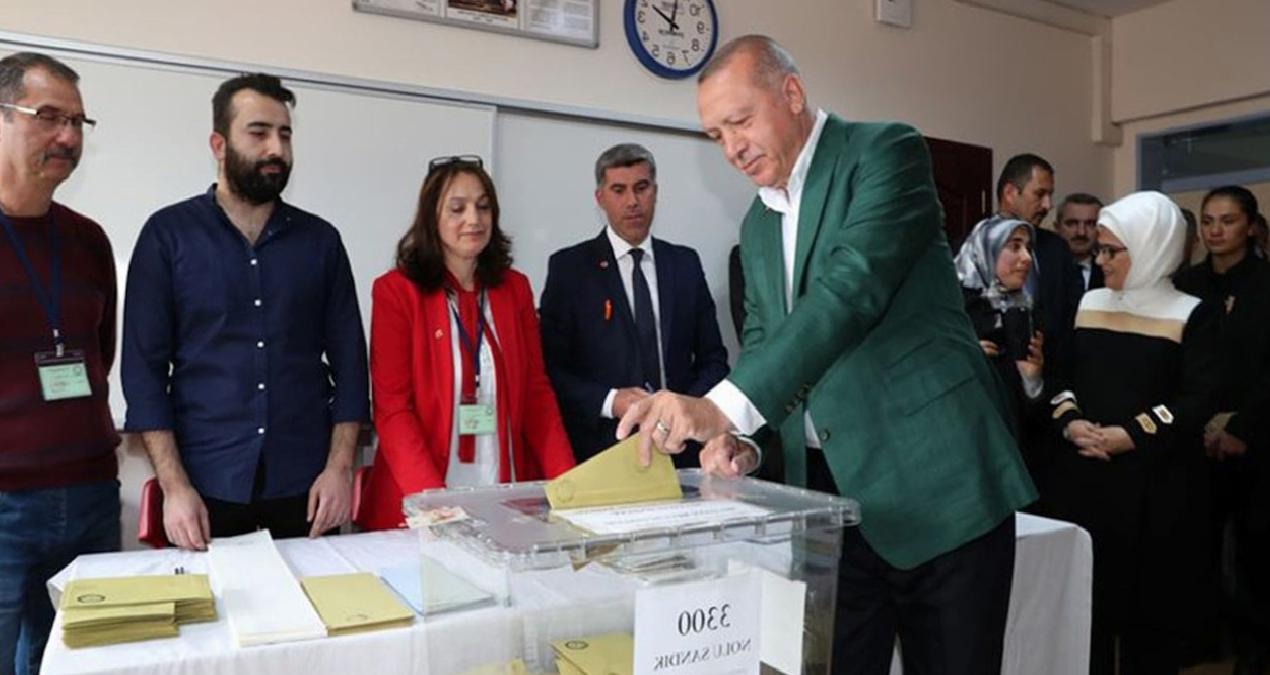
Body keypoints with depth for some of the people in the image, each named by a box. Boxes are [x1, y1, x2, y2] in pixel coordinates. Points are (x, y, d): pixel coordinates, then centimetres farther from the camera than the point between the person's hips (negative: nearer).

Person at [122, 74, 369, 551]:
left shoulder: (320, 240, 5)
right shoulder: (168, 234, 1)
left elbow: (347, 359, 4)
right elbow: (144, 366, -2)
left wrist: (340, 466, -5)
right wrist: (174, 486, -9)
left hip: (304, 485, 2)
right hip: (207, 487, -1)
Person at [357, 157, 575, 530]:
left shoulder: (515, 288, 7)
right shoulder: (396, 291, -5)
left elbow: (537, 391, 6)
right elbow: (391, 407, -9)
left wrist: (569, 483, -6)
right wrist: (431, 498, -21)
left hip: (508, 495, 3)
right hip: (420, 505, -3)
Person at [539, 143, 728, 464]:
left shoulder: (686, 263, 9)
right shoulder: (569, 267, 0)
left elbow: (713, 358, 10)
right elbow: (549, 366, -4)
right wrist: (608, 401, -17)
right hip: (601, 451, -2)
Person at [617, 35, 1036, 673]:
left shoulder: (885, 151, -7)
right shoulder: (758, 224, 15)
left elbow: (850, 293, -23)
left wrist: (724, 407, -32)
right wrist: (741, 440, -4)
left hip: (934, 482, -5)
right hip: (829, 491, 6)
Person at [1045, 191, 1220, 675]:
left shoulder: (1192, 316, -1)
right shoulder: (1087, 303, 11)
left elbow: (1200, 400, -8)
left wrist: (1132, 436, -17)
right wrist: (1069, 422, -10)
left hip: (1155, 482, -3)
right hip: (1082, 477, 3)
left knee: (1149, 603, 4)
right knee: (1084, 600, 6)